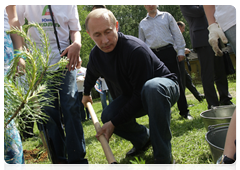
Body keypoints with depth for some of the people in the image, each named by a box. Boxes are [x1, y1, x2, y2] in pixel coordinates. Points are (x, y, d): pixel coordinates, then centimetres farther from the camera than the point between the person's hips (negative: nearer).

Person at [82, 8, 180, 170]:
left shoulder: (136, 49, -32)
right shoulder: (96, 54, -8)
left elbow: (140, 96, -30)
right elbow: (91, 76, 18)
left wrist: (114, 123, -27)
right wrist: (86, 94, 36)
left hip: (164, 87, -6)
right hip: (133, 94, 7)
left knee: (152, 87, -42)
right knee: (107, 117, -19)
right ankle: (143, 138, 14)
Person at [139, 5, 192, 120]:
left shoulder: (166, 16, 11)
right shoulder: (142, 23, 15)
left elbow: (177, 34, 8)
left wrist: (181, 50, 0)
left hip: (168, 51, -2)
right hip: (152, 55, 2)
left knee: (176, 81, -4)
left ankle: (184, 111, 3)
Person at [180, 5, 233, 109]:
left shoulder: (202, 5, 24)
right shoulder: (184, 5, 3)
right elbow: (198, 12, -11)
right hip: (202, 40, -7)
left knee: (221, 72, 8)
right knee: (208, 75, -6)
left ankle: (225, 100, 18)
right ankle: (213, 104, -1)